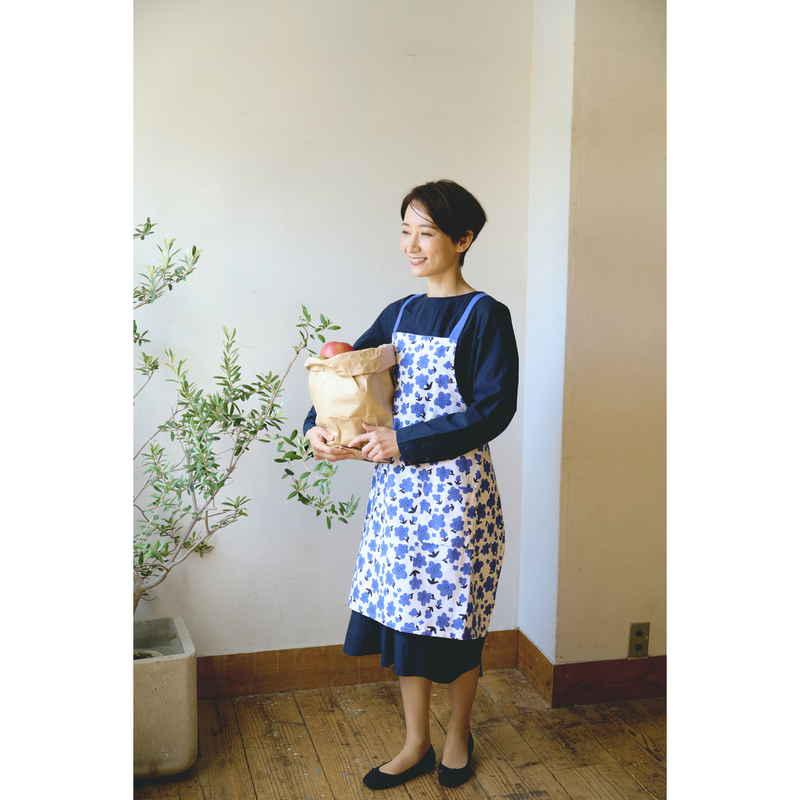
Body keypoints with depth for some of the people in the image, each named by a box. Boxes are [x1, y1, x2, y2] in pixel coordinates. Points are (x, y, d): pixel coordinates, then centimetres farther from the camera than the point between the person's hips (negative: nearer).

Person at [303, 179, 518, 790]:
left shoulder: (485, 316, -9)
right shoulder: (399, 314, 9)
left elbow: (494, 410, -17)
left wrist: (405, 441, -20)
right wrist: (319, 425, -8)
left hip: (457, 485, -6)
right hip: (398, 485, 6)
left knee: (456, 617, 8)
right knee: (404, 609, 12)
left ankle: (459, 731, 33)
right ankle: (417, 744, 29)